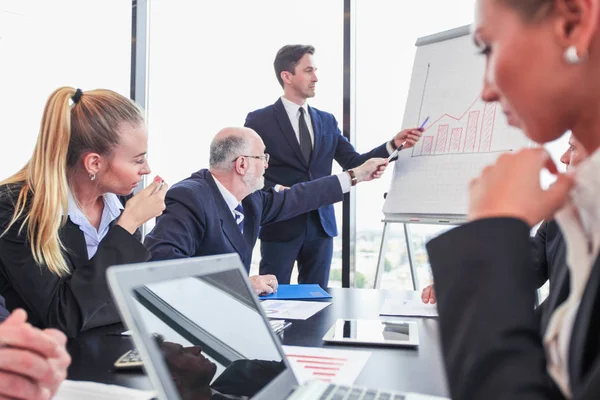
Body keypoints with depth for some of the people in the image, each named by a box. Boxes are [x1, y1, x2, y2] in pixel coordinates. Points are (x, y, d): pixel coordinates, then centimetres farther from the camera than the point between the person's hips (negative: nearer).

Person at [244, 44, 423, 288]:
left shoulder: (327, 121, 11)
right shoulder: (259, 120, -2)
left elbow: (353, 163, 5)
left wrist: (393, 144, -6)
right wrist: (276, 190, -20)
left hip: (321, 224, 4)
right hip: (280, 225, -4)